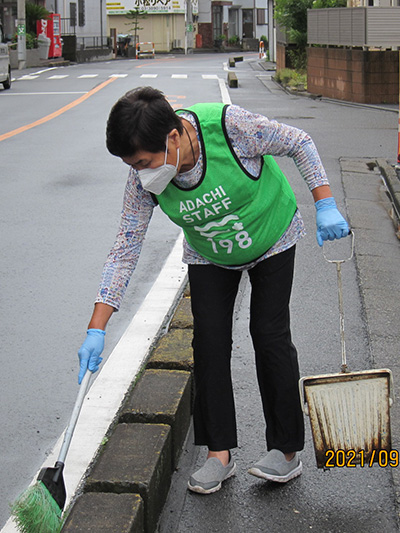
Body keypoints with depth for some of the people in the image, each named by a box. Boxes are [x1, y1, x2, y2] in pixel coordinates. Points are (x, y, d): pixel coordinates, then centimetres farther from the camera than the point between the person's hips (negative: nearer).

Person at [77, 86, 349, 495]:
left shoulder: (230, 126, -36)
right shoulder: (143, 178, -25)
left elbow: (299, 143, -20)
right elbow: (125, 250, -21)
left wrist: (325, 205, -26)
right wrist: (96, 329, -26)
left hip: (271, 239, -3)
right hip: (209, 256, 3)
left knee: (269, 334, -6)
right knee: (208, 339, -7)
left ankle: (287, 451, 6)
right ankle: (219, 455, 3)